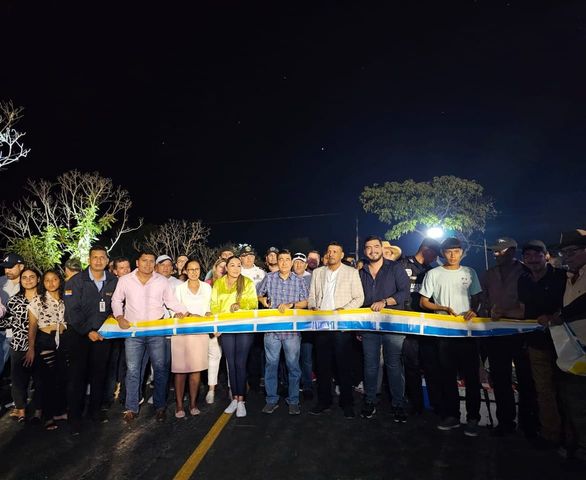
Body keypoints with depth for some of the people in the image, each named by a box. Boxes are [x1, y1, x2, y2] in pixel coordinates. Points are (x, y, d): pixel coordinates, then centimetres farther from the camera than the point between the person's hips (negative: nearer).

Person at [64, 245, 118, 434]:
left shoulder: (114, 281, 0)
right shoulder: (76, 281, -8)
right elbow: (72, 311, -12)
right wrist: (88, 331, -17)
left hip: (103, 333, 3)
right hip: (79, 333, -2)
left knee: (100, 372, 10)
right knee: (77, 374, 2)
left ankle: (95, 409, 27)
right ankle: (74, 416, 15)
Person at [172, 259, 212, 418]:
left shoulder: (207, 287, 9)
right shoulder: (180, 288, 7)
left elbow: (208, 309, 10)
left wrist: (208, 316, -9)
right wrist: (190, 315, -13)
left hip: (200, 331, 1)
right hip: (181, 331, -1)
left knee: (196, 369, 2)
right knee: (180, 369, -1)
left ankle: (193, 403, 13)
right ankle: (179, 404, 8)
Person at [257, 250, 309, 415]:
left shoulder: (299, 281, 4)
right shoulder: (269, 278, 5)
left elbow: (305, 303, 2)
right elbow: (259, 294, 18)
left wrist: (291, 305, -12)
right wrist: (263, 300, -1)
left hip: (292, 329, -1)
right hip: (271, 328, 1)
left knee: (293, 365, 5)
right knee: (271, 364, 8)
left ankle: (293, 400, 20)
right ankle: (271, 399, 22)